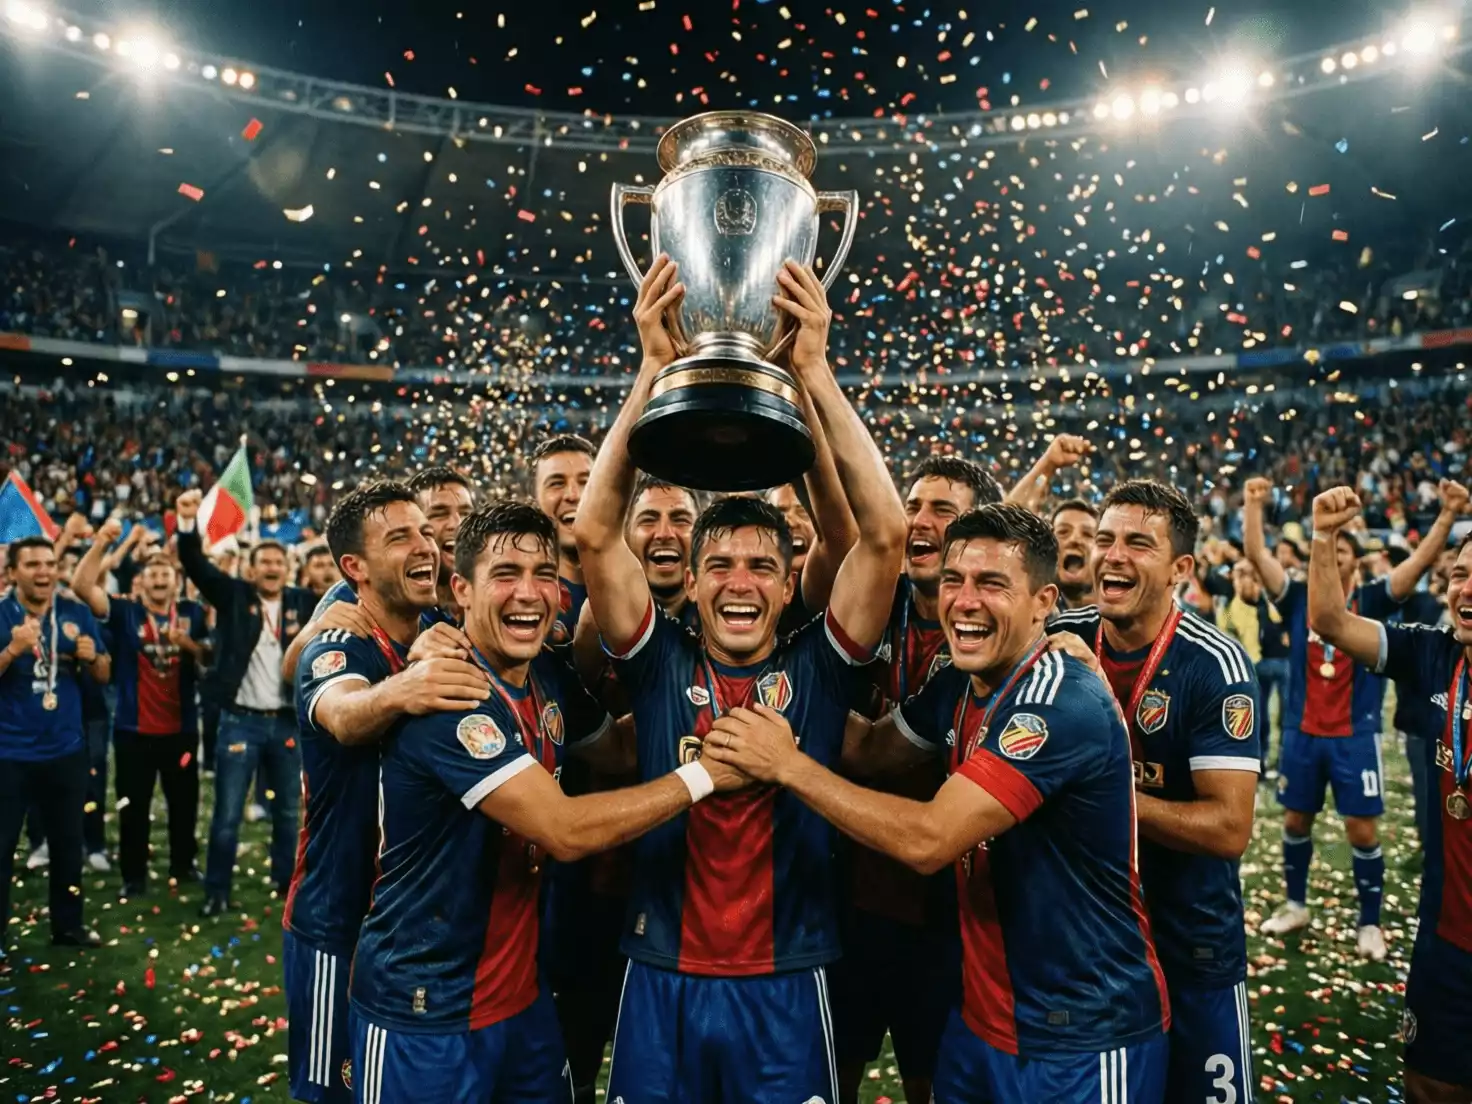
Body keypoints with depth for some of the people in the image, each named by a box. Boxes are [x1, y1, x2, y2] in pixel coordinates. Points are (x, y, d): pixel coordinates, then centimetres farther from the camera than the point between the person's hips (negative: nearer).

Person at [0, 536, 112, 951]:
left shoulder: (77, 614, 1)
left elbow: (104, 674, 7)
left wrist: (92, 657, -14)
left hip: (66, 750, 3)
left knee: (68, 843, 15)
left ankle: (68, 925, 30)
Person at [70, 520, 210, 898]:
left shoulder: (192, 613, 1)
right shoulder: (125, 611, -4)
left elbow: (210, 658, -1)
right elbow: (82, 585, -16)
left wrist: (188, 643, -21)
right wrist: (101, 542, -23)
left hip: (181, 726, 2)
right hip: (134, 728, -2)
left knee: (184, 800, 14)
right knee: (134, 804, 6)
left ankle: (183, 863, 31)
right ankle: (134, 874, 19)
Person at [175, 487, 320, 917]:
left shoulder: (304, 602, 3)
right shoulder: (233, 596, -1)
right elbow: (197, 565, -11)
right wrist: (188, 522, -25)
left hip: (288, 721, 2)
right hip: (240, 720, -2)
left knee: (288, 811, 14)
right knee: (227, 814, 5)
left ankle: (286, 881, 30)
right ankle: (217, 892, 18)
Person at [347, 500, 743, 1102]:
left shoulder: (549, 674, -1)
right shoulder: (446, 695, -25)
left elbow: (617, 747, 14)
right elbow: (565, 830, -29)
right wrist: (703, 773, -21)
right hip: (426, 1013, -7)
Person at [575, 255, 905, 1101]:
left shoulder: (819, 667, -5)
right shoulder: (658, 663, -3)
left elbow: (886, 531, -14)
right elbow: (596, 532, -12)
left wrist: (815, 371, -17)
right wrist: (655, 369, -16)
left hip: (786, 986, 0)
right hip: (661, 983, 1)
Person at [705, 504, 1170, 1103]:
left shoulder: (1065, 706, -27)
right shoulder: (959, 684, -1)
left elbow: (927, 840, -30)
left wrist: (788, 765, -23)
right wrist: (782, 732, -9)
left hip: (1085, 1038, -7)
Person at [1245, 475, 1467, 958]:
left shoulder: (1372, 601, -1)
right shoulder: (1298, 598, 1)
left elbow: (1421, 560, -11)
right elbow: (1256, 555, -7)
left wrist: (1448, 514, -23)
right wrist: (1254, 505, -16)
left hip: (1355, 735, -1)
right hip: (1302, 732, 2)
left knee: (1363, 828, 2)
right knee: (1296, 819, 12)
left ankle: (1369, 923, 18)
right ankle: (1295, 905, 29)